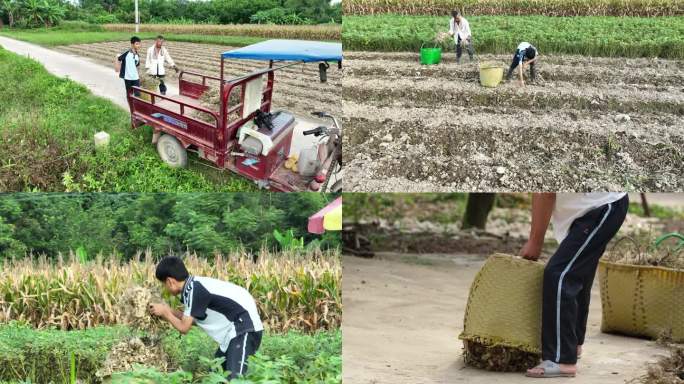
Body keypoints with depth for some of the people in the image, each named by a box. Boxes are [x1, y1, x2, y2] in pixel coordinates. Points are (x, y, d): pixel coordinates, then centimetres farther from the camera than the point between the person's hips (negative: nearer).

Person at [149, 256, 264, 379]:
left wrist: (165, 313, 4)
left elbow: (184, 327, -11)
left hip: (244, 327, -10)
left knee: (235, 378, -18)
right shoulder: (195, 285, 10)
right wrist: (170, 312, 17)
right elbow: (192, 319, 17)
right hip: (234, 327, 10)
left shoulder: (194, 290, -17)